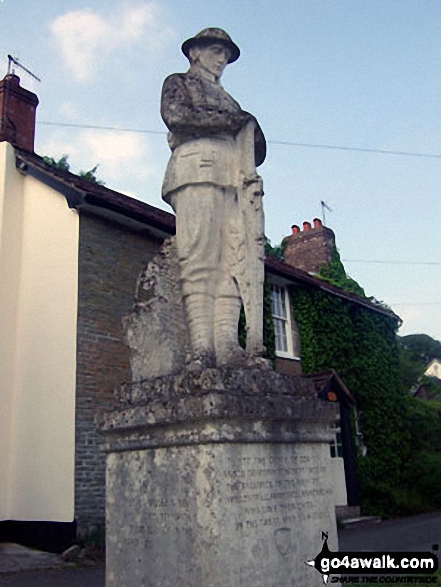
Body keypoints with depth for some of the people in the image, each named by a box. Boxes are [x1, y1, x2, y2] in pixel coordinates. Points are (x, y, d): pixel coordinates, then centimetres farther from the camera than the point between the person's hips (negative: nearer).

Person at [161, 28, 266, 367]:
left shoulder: (228, 100, 38)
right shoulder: (179, 82, 22)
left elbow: (252, 150, 29)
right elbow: (175, 115, -2)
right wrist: (234, 120, 1)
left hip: (234, 178, 6)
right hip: (197, 166, -5)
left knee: (232, 262, -13)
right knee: (200, 258, -19)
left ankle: (227, 345, -22)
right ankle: (202, 346, -25)